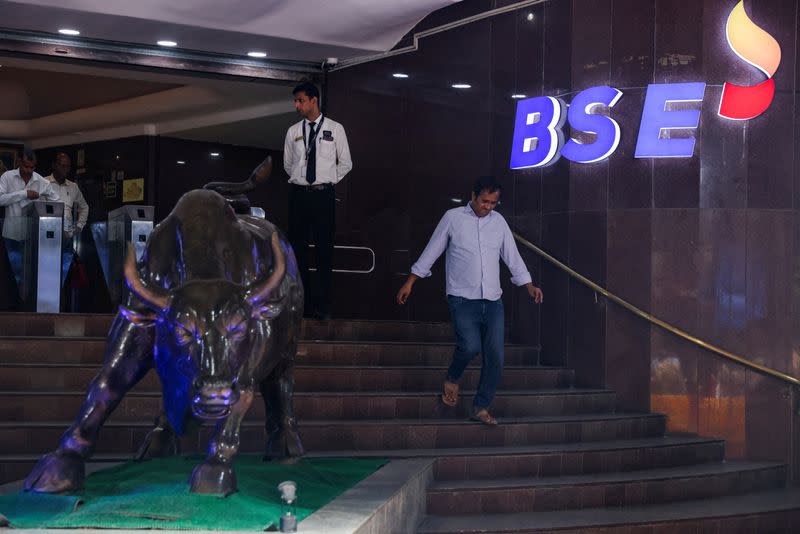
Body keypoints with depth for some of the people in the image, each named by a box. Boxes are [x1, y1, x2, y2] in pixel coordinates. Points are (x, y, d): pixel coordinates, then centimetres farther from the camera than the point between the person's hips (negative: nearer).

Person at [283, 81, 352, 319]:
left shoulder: (335, 129, 2)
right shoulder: (293, 132, 8)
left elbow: (345, 163, 9)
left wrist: (327, 182, 8)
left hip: (323, 194, -2)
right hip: (298, 193, 2)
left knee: (325, 249, -3)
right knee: (298, 248, 3)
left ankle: (322, 306, 1)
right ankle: (303, 302, 10)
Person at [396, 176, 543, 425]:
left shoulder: (499, 221, 11)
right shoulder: (452, 218, 1)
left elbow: (512, 257, 15)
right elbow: (431, 252, 6)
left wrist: (529, 286, 4)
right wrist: (409, 283, 5)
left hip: (492, 301, 4)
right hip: (462, 298, -4)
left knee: (495, 356, -5)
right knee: (470, 345, -23)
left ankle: (481, 407, 7)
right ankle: (452, 379, 9)